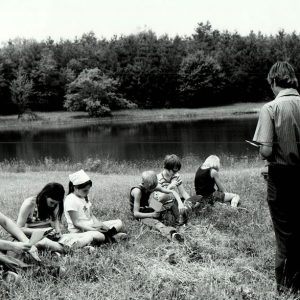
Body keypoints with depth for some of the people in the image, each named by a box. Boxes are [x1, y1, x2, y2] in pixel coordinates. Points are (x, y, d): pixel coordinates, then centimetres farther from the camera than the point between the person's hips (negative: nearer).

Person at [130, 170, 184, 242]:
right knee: (155, 222, -39)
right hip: (140, 215, -8)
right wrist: (152, 215, -33)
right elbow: (136, 213, -25)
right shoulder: (137, 191, -26)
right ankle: (170, 234, -66)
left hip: (148, 210, 8)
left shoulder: (153, 187, -8)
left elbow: (172, 192, -7)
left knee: (172, 205, -1)